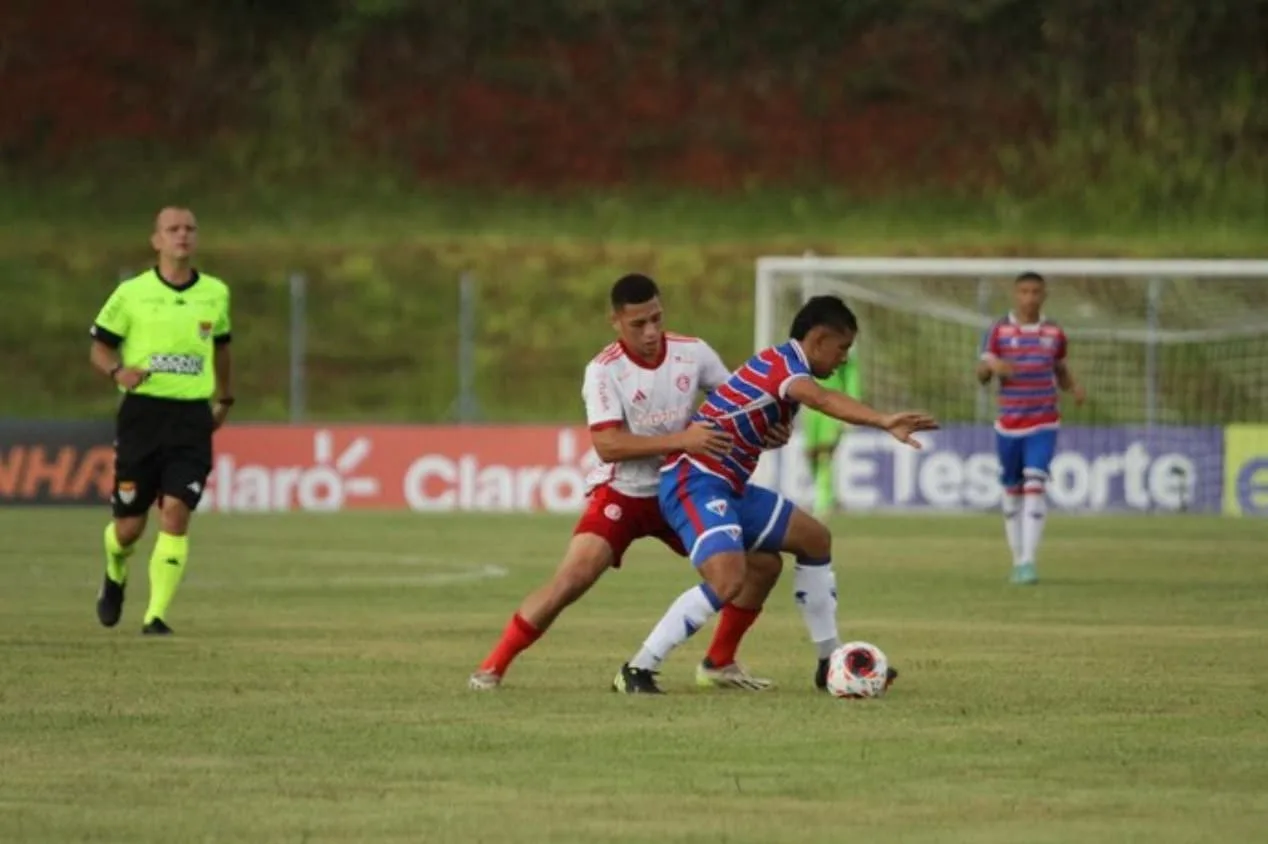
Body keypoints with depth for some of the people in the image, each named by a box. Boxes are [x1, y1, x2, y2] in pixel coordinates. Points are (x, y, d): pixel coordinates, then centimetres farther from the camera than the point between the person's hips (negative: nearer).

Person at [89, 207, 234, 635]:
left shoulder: (215, 294, 7)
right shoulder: (131, 294, -2)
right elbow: (99, 347, 4)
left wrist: (225, 399, 28)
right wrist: (118, 371, -17)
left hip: (192, 418, 1)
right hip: (142, 412, -1)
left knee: (175, 513, -15)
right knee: (129, 526, 3)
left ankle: (156, 615, -10)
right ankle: (115, 576, 38)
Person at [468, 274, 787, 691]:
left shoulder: (693, 353, -6)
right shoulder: (604, 371, -19)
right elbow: (607, 445, -27)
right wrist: (681, 441, -35)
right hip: (621, 494, -5)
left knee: (764, 562, 0)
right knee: (573, 577, -24)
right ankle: (493, 667, -12)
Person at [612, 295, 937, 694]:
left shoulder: (781, 368, 15)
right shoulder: (782, 363, -16)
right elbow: (822, 399, -38)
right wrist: (883, 421, -52)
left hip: (728, 485, 11)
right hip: (694, 481, -11)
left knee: (815, 539, 17)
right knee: (729, 579, -29)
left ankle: (832, 662, 23)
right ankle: (637, 671, -19)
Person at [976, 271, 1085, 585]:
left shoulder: (1054, 333, 5)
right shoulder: (999, 331, 0)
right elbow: (981, 375, -3)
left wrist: (1074, 386, -4)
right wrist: (992, 366, -26)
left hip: (1043, 425, -1)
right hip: (1008, 425, 1)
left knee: (1035, 486, -14)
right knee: (1012, 490, 7)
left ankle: (1029, 561, -18)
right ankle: (1017, 559, 20)